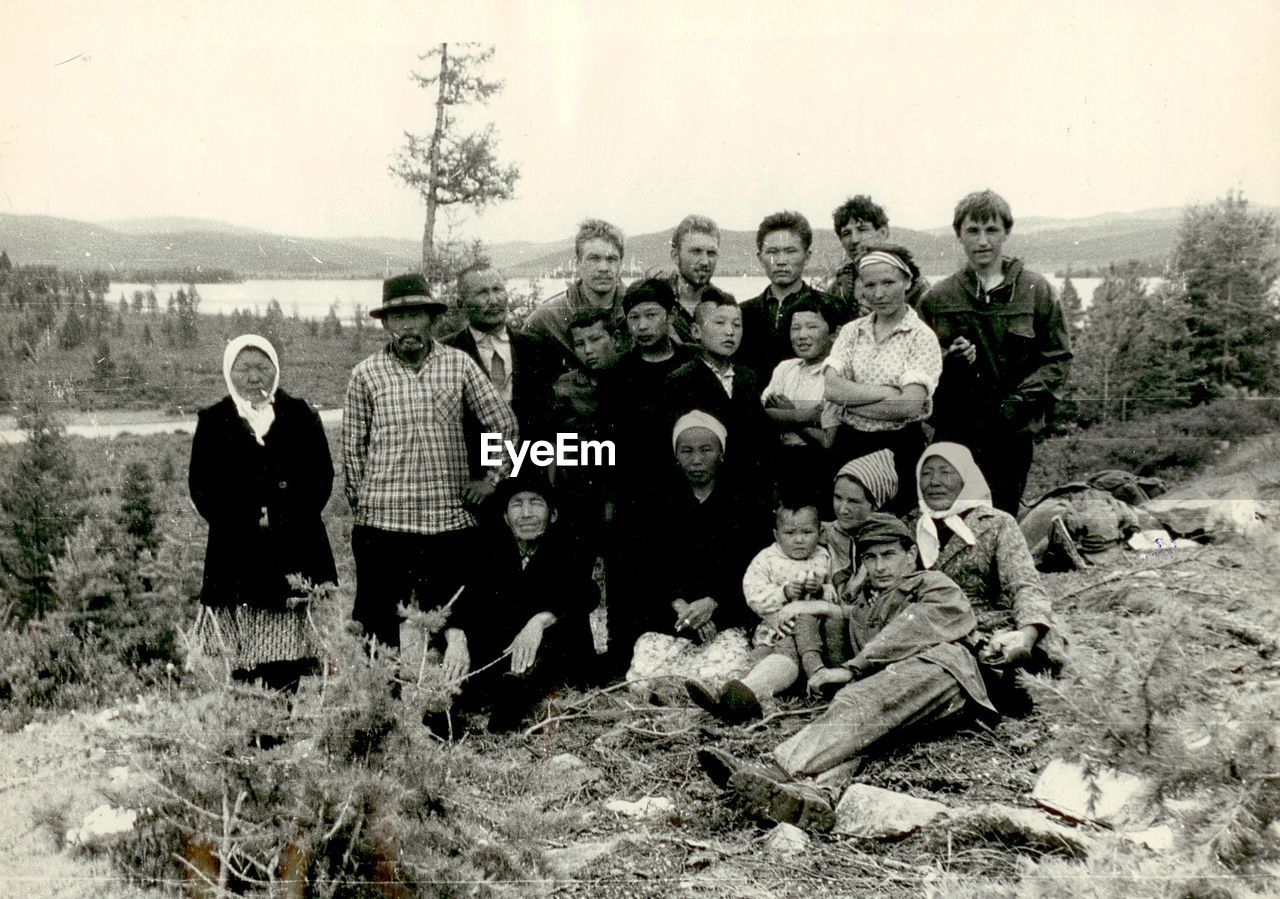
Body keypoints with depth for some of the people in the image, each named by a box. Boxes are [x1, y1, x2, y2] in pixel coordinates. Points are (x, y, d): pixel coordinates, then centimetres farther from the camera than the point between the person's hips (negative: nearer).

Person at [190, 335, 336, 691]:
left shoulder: (301, 415, 11)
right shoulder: (213, 421, 10)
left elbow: (322, 475, 6)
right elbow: (201, 486, 4)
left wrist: (287, 518, -7)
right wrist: (245, 523, -8)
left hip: (296, 551, 0)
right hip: (237, 554, 0)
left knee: (288, 663, -1)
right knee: (243, 663, -3)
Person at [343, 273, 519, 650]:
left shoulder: (459, 364, 4)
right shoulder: (366, 374, 3)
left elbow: (505, 424, 8)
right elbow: (352, 447, 8)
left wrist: (492, 478, 4)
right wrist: (360, 502, 5)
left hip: (452, 518, 1)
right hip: (382, 520, 0)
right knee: (375, 620, 4)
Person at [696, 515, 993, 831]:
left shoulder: (935, 586, 19)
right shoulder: (855, 595, 38)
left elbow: (910, 633, 1)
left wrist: (852, 668, -10)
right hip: (882, 681, 4)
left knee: (861, 701, -34)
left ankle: (778, 771, -57)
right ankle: (817, 791, -65)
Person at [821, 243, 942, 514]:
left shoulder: (922, 338, -5)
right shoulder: (851, 331, 7)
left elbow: (910, 406, -16)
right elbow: (832, 389, -7)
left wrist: (849, 403, -9)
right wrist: (888, 392, -15)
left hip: (900, 448, -3)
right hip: (849, 445, 3)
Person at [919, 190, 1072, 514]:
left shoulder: (1036, 290, 5)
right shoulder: (938, 298, 8)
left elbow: (1058, 358, 4)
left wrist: (1019, 402, -9)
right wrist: (948, 362, -9)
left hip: (1014, 432, 0)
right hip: (955, 431, 1)